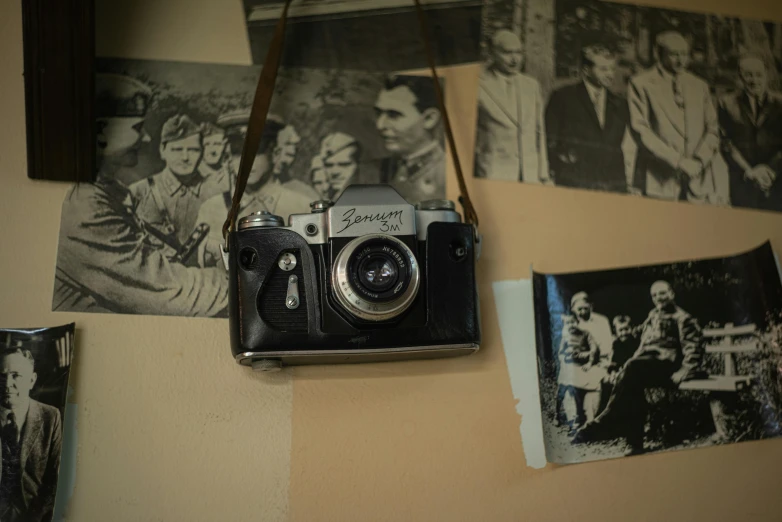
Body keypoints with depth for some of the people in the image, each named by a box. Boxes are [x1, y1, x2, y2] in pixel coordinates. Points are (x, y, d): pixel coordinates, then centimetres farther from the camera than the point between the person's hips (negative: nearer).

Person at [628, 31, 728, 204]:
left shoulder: (700, 86, 17)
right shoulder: (640, 83, 3)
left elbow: (712, 129, 13)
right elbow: (640, 131, -6)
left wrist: (699, 161, -6)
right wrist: (677, 160, -11)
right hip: (660, 177, -3)